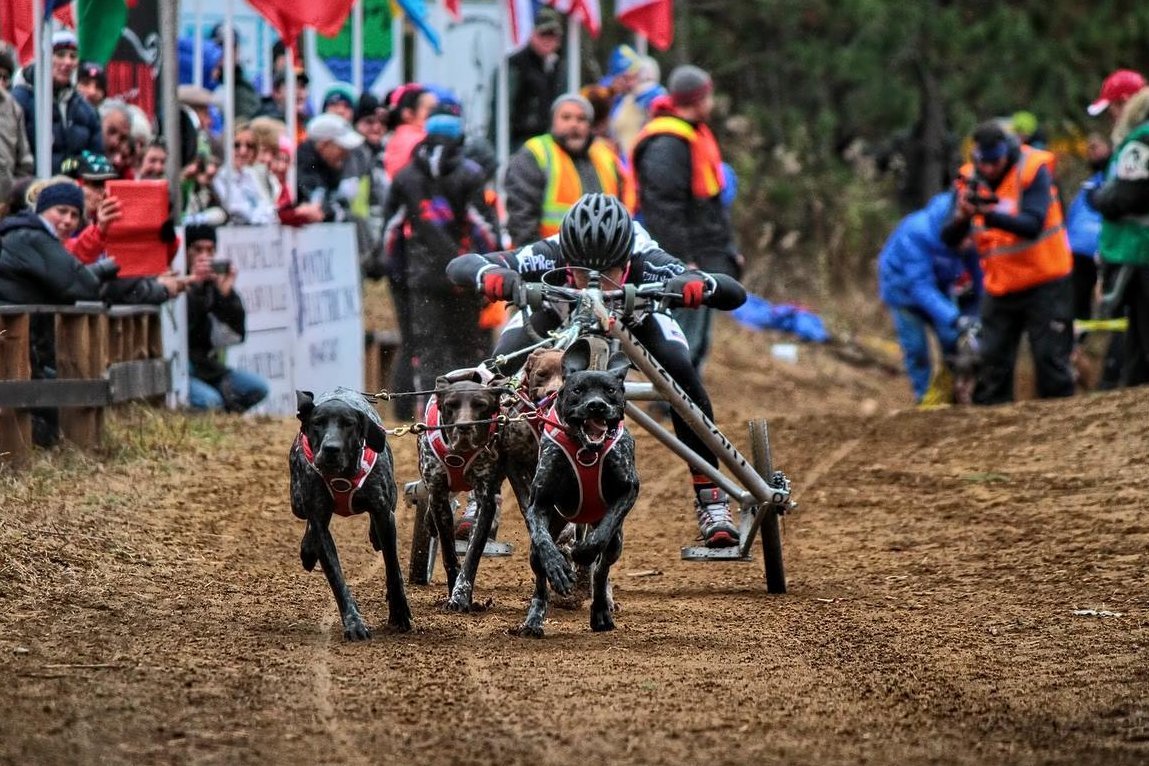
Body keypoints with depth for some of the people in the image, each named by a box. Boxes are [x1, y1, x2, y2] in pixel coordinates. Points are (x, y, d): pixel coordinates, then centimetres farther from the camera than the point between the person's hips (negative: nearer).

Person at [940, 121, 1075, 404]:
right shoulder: (969, 179, -3)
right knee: (993, 361, 5)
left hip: (1044, 282, -4)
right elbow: (950, 239, -7)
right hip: (1000, 286, 4)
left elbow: (1032, 226, -27)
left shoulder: (1033, 170, -15)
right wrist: (962, 216, -30)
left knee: (1051, 356, -3)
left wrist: (990, 215, -41)